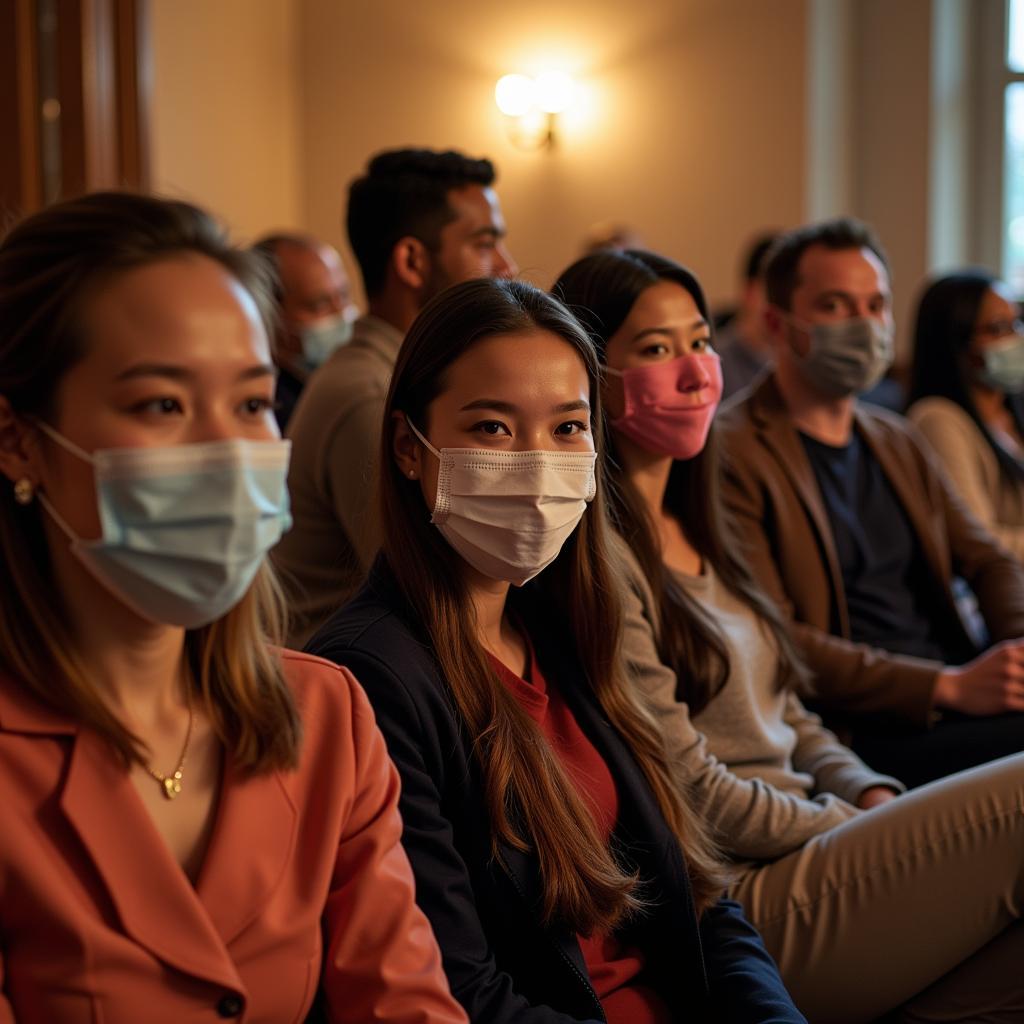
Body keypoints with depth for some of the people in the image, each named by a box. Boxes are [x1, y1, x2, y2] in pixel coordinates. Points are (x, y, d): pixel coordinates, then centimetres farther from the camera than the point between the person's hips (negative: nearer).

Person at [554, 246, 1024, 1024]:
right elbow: (691, 791, -14)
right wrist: (868, 832, -7)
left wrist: (874, 796, 2)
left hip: (811, 841, 8)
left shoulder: (697, 537, 16)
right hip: (739, 895, -8)